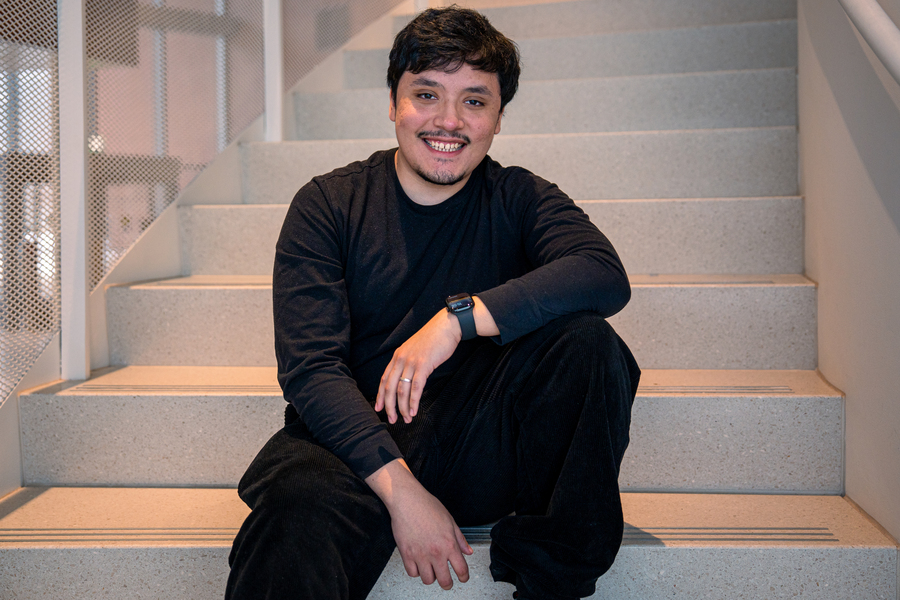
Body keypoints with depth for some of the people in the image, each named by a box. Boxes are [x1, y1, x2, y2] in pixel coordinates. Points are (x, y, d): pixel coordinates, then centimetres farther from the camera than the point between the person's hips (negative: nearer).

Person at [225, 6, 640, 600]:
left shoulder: (518, 200, 6)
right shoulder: (329, 204, 1)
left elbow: (606, 277, -16)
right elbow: (310, 367, -9)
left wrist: (457, 317, -27)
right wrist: (400, 490, -22)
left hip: (484, 449, 3)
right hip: (354, 440, -3)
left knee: (585, 337, -23)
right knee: (296, 513, -37)